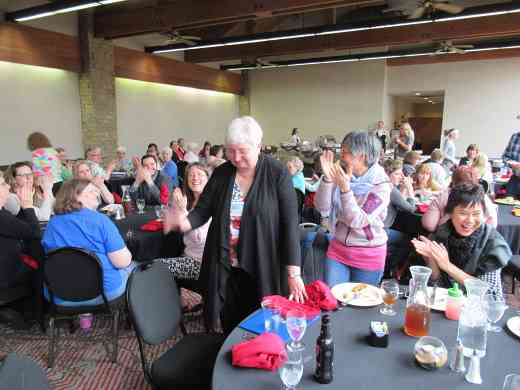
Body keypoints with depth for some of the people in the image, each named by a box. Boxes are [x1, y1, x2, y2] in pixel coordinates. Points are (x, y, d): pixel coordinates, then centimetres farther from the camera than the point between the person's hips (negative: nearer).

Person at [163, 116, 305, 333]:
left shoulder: (277, 174, -11)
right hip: (224, 269, 3)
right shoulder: (221, 173, 1)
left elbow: (290, 223, -13)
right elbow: (202, 210, 2)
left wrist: (293, 273, -16)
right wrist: (184, 222, -22)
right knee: (230, 328, 16)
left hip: (262, 270, -3)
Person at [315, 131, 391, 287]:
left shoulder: (381, 185, -16)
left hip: (369, 256, -3)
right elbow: (323, 209, -11)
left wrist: (345, 188, -31)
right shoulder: (343, 176, -4)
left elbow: (357, 221, -23)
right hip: (338, 249, 3)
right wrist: (328, 178, -22)